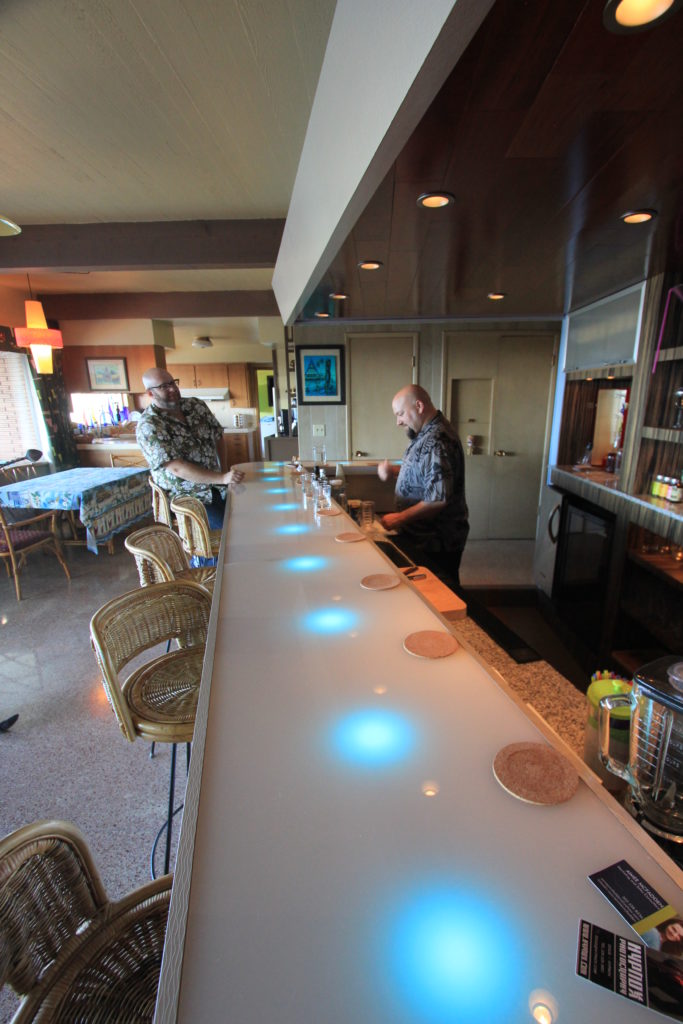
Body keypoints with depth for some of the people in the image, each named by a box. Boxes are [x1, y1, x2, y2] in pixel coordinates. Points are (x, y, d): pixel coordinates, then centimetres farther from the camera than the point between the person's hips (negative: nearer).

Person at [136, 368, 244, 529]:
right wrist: (222, 478, -30)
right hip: (185, 497, -6)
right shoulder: (148, 426, -14)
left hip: (215, 486, 6)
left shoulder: (197, 405, 4)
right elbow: (176, 468, -23)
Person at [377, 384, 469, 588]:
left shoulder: (437, 442, -24)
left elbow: (438, 500, -28)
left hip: (435, 544, -10)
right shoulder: (426, 434, 8)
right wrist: (394, 471, 3)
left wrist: (400, 518, -20)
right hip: (422, 536, 10)